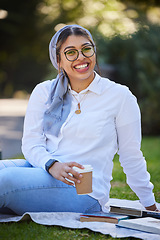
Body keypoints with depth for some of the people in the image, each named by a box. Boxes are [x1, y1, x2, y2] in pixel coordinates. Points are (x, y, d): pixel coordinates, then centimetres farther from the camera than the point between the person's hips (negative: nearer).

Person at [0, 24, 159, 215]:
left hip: (84, 192, -4)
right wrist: (52, 165, -19)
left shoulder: (119, 96, 4)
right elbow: (31, 142, 3)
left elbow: (131, 157, 10)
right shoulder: (44, 91, 13)